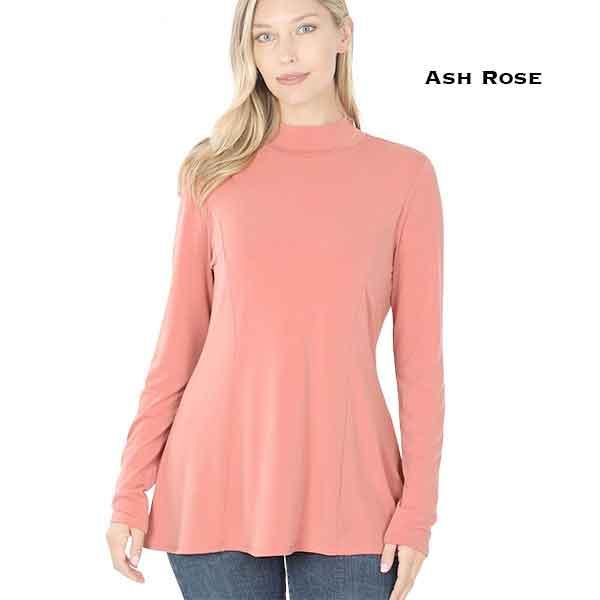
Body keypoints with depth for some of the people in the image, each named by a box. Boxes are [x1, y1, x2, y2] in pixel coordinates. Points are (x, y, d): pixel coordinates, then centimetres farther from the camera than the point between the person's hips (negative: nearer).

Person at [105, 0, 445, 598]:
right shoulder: (214, 169, 4)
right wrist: (131, 489, 3)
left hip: (347, 489, 0)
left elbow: (420, 356, 1)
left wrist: (417, 508, -3)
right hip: (216, 480, 1)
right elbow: (180, 337, 5)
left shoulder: (403, 173, 2)